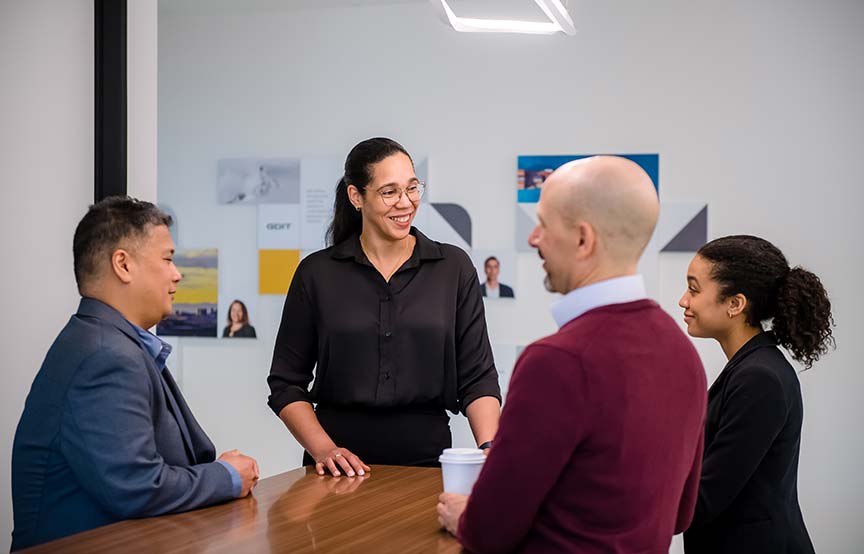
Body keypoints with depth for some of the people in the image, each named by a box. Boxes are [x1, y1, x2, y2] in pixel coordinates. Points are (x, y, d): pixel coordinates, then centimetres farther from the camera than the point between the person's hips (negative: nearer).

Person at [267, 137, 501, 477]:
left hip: (426, 459, 1)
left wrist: (489, 449, -9)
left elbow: (478, 378, 7)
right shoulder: (317, 273, 6)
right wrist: (322, 449, -7)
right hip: (343, 469, 0)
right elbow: (286, 384, 8)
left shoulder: (454, 268, 8)